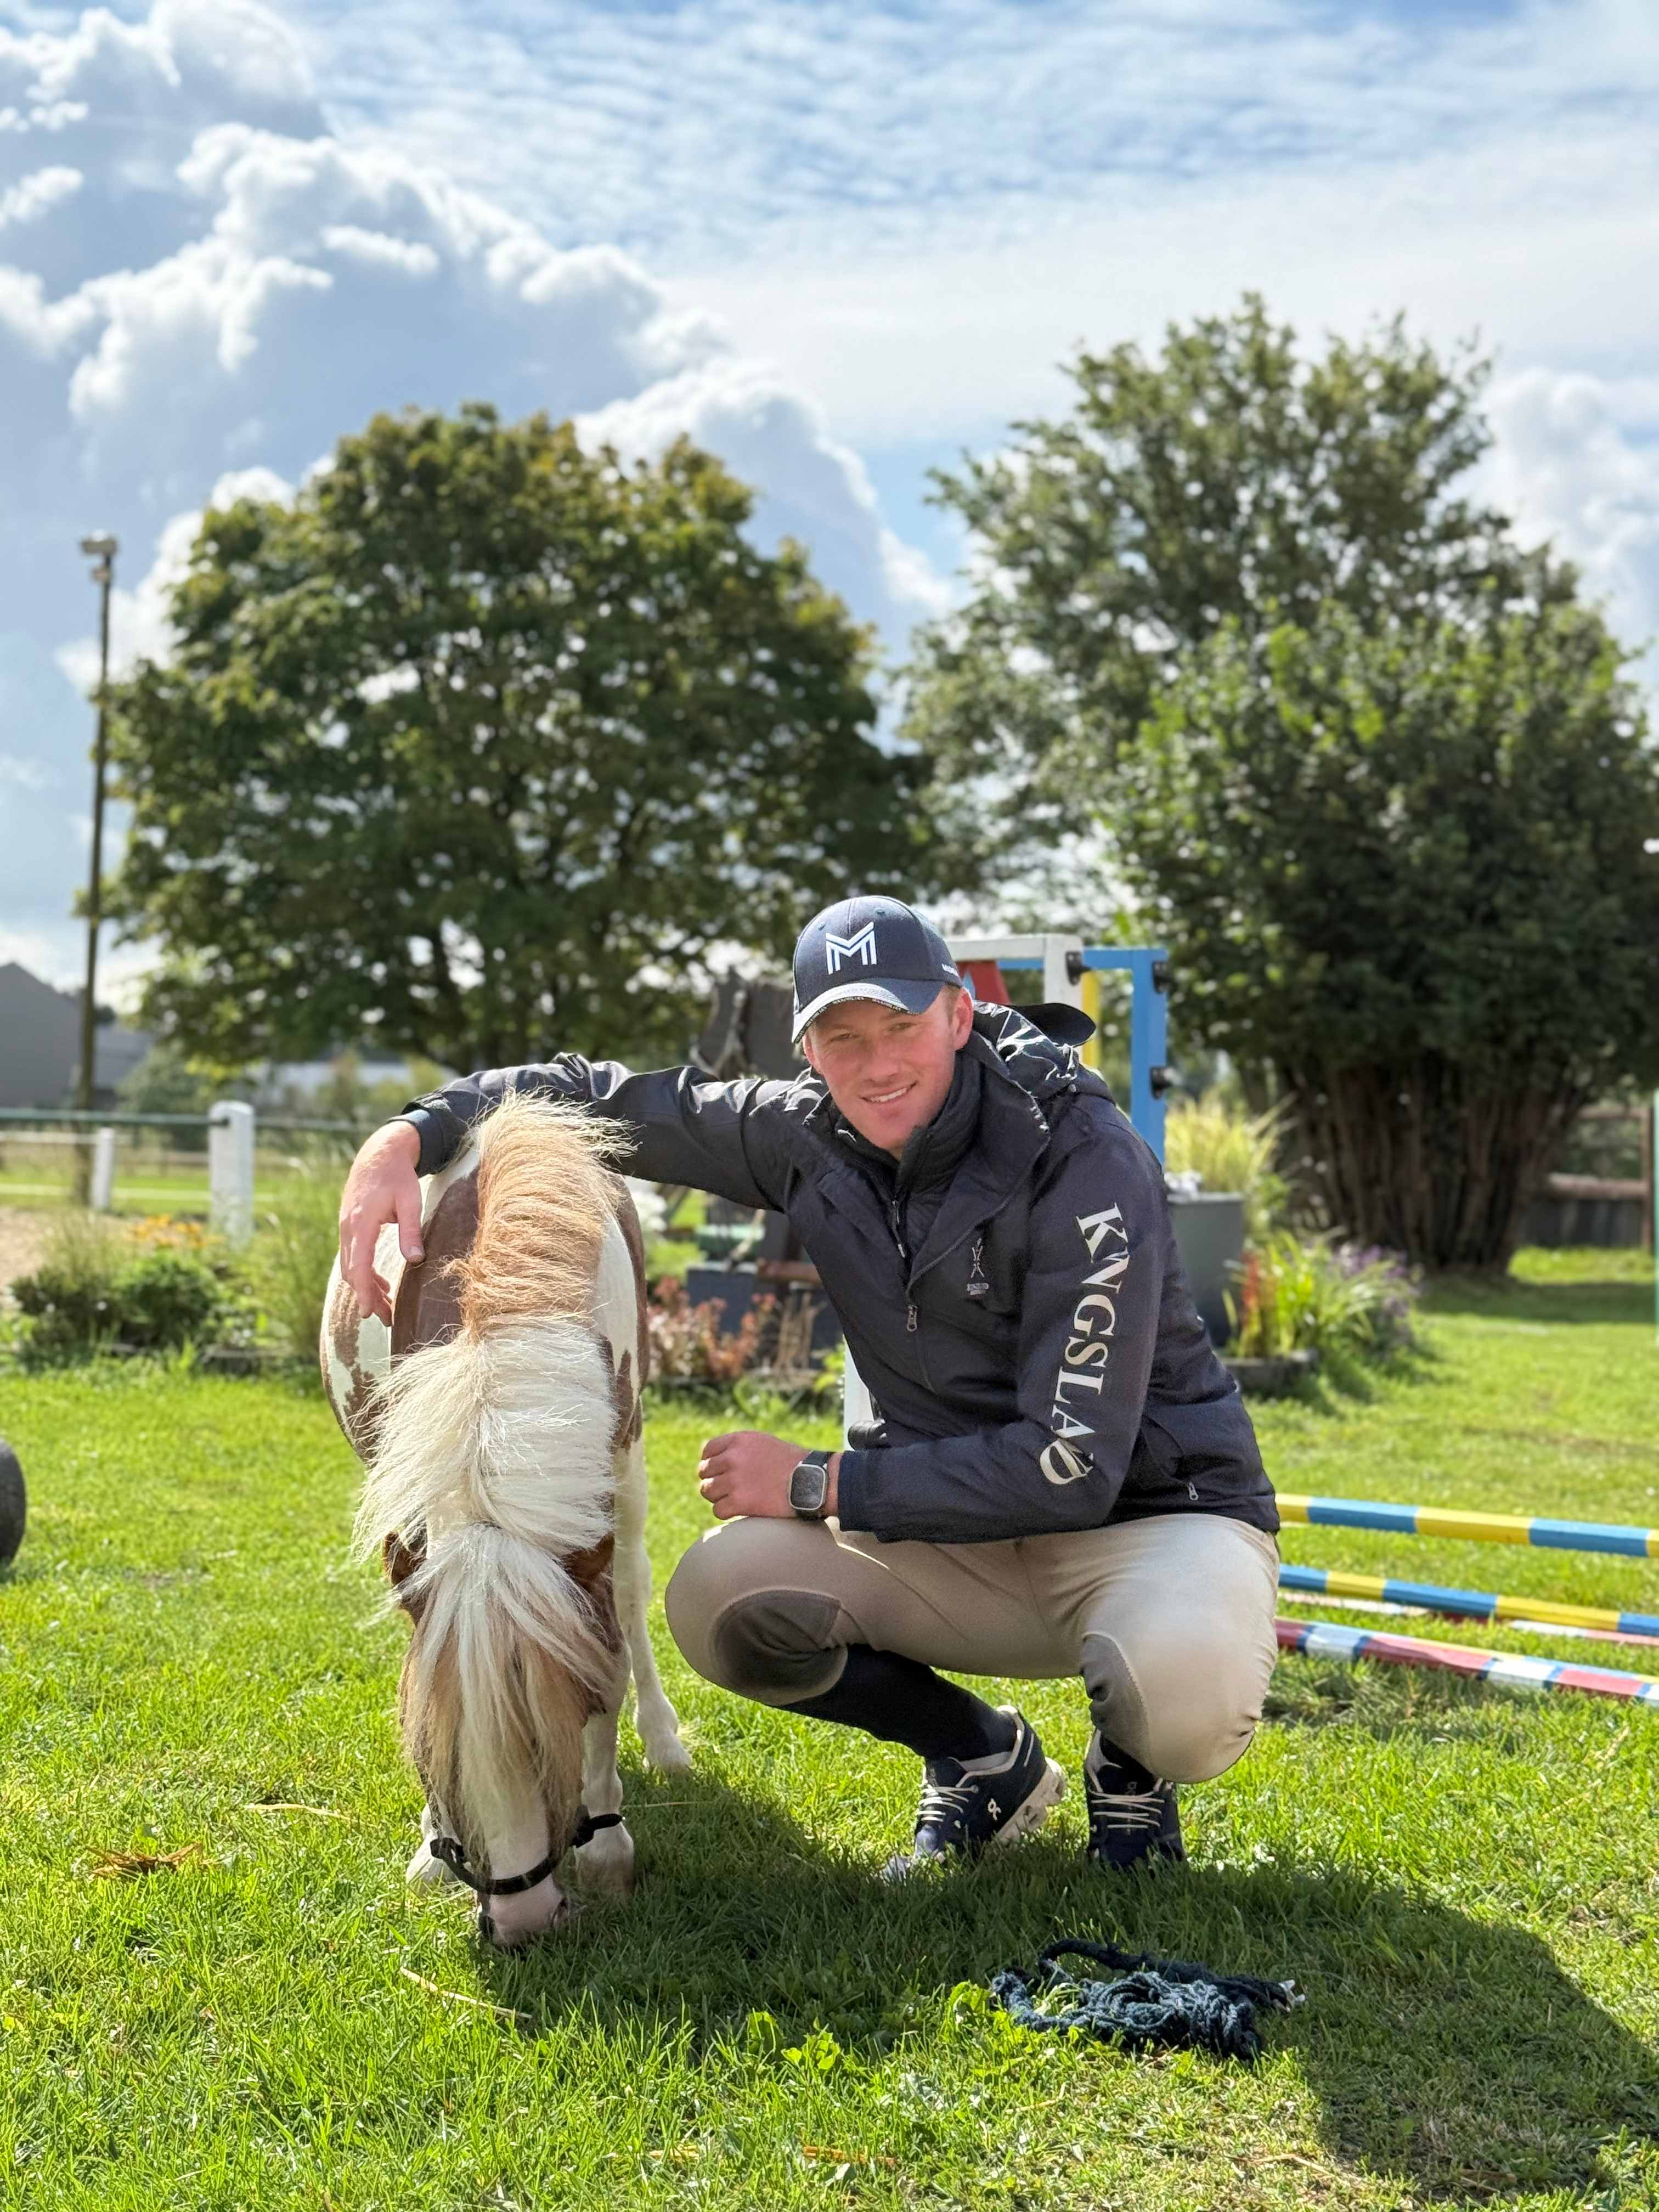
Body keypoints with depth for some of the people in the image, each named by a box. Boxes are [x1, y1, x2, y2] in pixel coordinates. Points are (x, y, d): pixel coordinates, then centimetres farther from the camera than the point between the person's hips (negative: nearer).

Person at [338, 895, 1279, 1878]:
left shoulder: (1087, 1163, -24)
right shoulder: (811, 1137, -6)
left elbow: (1073, 1465, -28)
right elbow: (598, 1095, 4)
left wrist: (819, 1486, -23)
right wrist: (408, 1137, -14)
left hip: (1155, 1512, -5)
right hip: (965, 1532, 5)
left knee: (1184, 1694, -39)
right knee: (719, 1596, -19)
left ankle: (1130, 1766, 3)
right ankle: (985, 1760, 7)